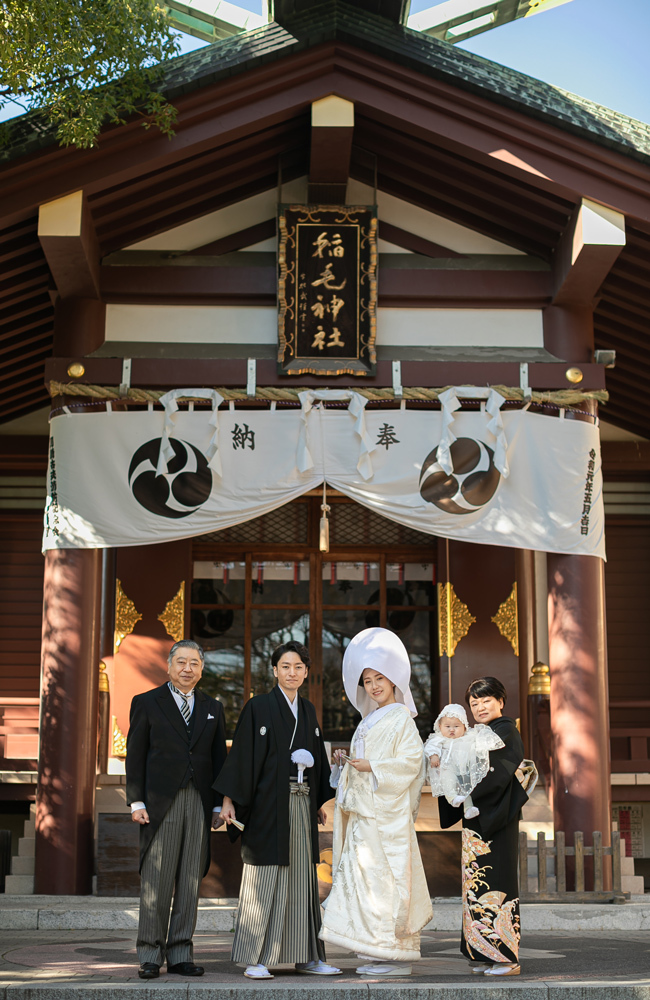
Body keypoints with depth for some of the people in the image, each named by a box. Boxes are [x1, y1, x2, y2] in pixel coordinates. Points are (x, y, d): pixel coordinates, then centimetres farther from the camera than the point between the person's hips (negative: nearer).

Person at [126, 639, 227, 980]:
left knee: (190, 881, 4)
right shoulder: (147, 703, 5)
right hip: (160, 802, -3)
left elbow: (219, 759, 15)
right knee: (156, 881, -3)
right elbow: (135, 756, 2)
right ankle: (150, 955, 5)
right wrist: (136, 802, -6)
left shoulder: (212, 708, 15)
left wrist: (218, 805, 8)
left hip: (199, 804, 3)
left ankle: (180, 954, 10)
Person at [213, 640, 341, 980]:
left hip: (301, 804, 5)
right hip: (268, 804, -5)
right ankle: (254, 959, 2)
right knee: (264, 879, -3)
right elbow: (241, 754, -7)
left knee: (303, 877, 7)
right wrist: (228, 799, -12)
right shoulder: (259, 707, -3)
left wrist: (320, 803, 16)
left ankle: (307, 956, 13)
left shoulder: (307, 711, 14)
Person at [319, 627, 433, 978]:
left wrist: (372, 767, -16)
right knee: (363, 879, 6)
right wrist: (348, 763, 6)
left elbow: (411, 761, -13)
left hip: (388, 812, -8)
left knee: (386, 879, -9)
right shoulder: (368, 721, 19)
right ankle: (377, 953, 11)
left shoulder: (401, 719, -5)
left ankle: (397, 955, -4)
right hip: (363, 811, 8)